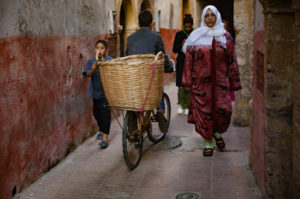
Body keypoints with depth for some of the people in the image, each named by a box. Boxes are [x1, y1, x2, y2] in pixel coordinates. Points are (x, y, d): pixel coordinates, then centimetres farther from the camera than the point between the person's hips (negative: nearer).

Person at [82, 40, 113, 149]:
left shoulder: (109, 60, -6)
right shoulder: (91, 61, 1)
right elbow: (87, 74, -10)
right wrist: (93, 69, -30)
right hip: (96, 90, 4)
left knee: (105, 111, -10)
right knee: (96, 111, 17)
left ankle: (105, 136, -6)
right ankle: (101, 129, 42)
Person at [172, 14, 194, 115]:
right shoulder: (179, 34, 4)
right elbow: (174, 50, 3)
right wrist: (182, 45, -15)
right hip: (182, 62, 0)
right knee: (182, 85, -6)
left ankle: (187, 106, 7)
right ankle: (181, 104, 13)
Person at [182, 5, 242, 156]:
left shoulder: (225, 37, 6)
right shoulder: (196, 36, 4)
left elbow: (232, 61, 7)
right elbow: (189, 60, 3)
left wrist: (234, 82, 4)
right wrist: (188, 81, -2)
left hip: (220, 81, 0)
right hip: (201, 81, 0)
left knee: (224, 110, -7)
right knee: (204, 110, 1)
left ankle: (217, 132, 24)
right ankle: (208, 142, 17)